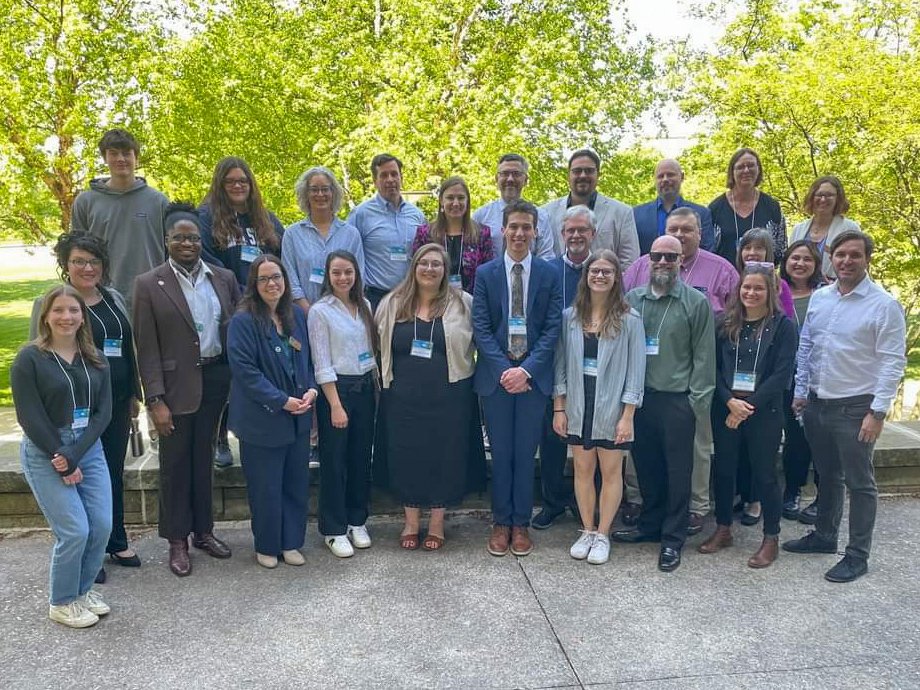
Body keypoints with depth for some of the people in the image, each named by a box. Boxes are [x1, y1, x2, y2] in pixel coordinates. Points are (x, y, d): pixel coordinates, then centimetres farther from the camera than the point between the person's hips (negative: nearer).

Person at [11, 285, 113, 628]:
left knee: (102, 525, 0)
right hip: (45, 453, -4)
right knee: (75, 531, -7)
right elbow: (29, 417, -11)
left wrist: (74, 455, -12)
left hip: (89, 449, 5)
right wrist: (62, 464, -12)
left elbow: (103, 412, 1)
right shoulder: (29, 358, -8)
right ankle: (61, 603, 16)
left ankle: (82, 590, 25)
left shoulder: (95, 359, 5)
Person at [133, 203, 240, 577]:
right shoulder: (149, 284, -5)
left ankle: (203, 530, 30)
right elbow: (147, 349, -7)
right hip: (176, 385, -3)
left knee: (203, 458, 16)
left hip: (216, 379, 3)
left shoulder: (224, 278, 4)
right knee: (175, 462, 8)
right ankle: (177, 541, 22)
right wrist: (155, 400, -12)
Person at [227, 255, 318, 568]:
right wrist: (282, 401, -19)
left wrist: (310, 389, -4)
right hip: (262, 419, -5)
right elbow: (245, 369, -17)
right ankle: (266, 546, 25)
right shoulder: (243, 321, -12)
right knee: (266, 487, 6)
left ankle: (291, 542, 28)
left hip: (298, 418, 6)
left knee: (296, 483, 12)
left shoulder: (298, 317, 7)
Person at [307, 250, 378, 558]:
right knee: (334, 461, 3)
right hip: (337, 389, -5)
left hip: (365, 387, 5)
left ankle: (357, 521, 26)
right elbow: (322, 364, -10)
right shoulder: (320, 311, -8)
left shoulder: (364, 306, 9)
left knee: (361, 458, 12)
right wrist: (335, 405, -14)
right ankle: (334, 529, 15)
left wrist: (376, 388, 6)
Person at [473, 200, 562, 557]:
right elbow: (480, 327, -2)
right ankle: (501, 523, 19)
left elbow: (552, 328, -2)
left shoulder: (549, 274, 2)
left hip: (533, 375, 0)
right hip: (495, 375, 0)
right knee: (501, 453, 8)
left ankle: (521, 524, 19)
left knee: (525, 452, 7)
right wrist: (503, 369, -12)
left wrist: (527, 369, -13)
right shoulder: (485, 273, 2)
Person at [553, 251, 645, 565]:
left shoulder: (629, 319, -6)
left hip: (612, 408, -2)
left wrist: (627, 415, -11)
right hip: (577, 407, 3)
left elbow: (635, 370, -6)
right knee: (583, 469, 12)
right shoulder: (570, 316, 1)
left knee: (611, 471, 8)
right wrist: (559, 408, 1)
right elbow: (561, 363, 4)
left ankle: (602, 535, 23)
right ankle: (587, 531, 27)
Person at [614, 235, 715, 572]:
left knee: (677, 471, 5)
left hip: (677, 401, -3)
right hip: (639, 397, 4)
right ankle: (650, 525, 31)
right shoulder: (632, 299, 7)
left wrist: (697, 400, -8)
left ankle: (672, 539, 17)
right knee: (646, 466, 14)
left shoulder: (696, 303, -3)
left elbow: (704, 356, -3)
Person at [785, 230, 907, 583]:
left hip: (855, 408, -5)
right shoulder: (819, 297, 7)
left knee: (859, 483, 5)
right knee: (827, 475, 19)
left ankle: (857, 555, 16)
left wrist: (877, 412, -16)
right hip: (817, 404, 6)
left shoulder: (884, 305, -11)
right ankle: (824, 535, 35)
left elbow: (893, 362, -13)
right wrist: (800, 391, 10)